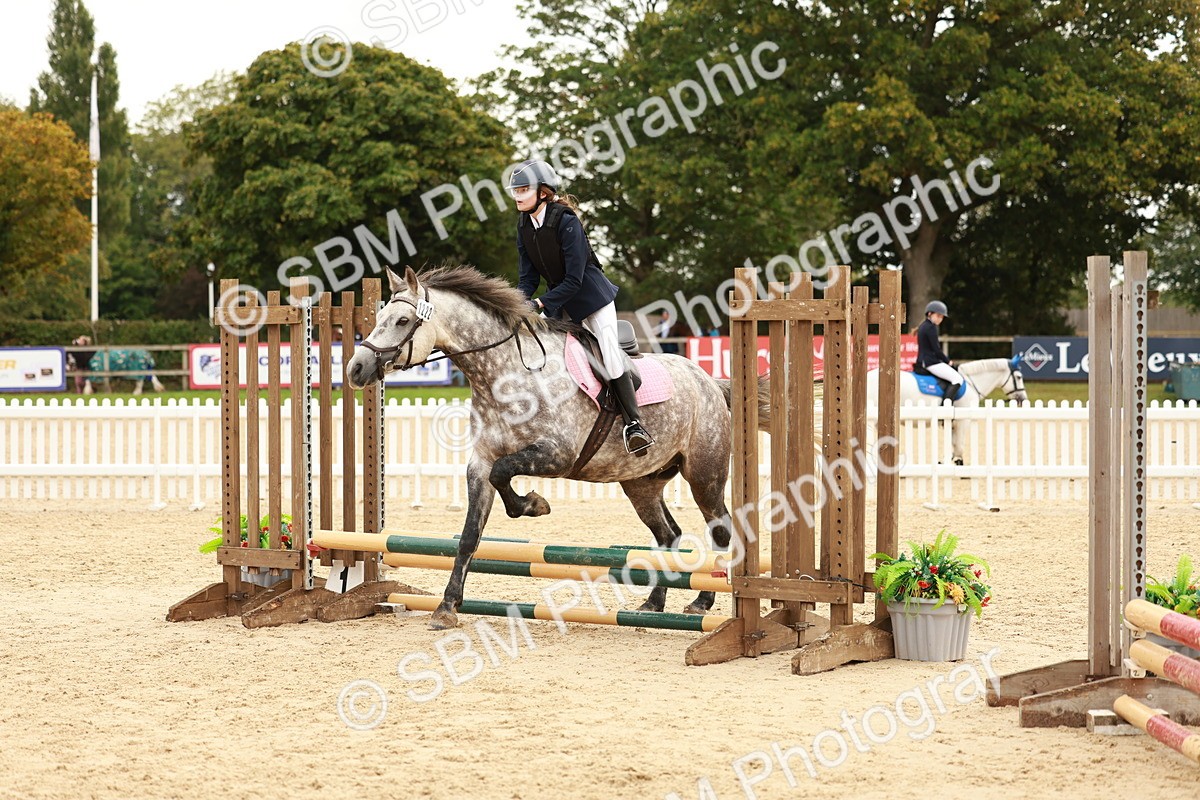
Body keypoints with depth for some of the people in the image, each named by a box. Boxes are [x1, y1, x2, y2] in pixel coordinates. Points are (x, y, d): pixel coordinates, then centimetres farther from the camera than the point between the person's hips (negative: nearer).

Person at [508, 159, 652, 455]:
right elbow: (528, 277, -3)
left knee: (610, 354, -14)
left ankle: (633, 423, -13)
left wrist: (539, 303, -33)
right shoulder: (524, 226, -5)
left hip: (590, 295, -7)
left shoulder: (566, 222, -26)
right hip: (558, 300, 7)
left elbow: (574, 280, -27)